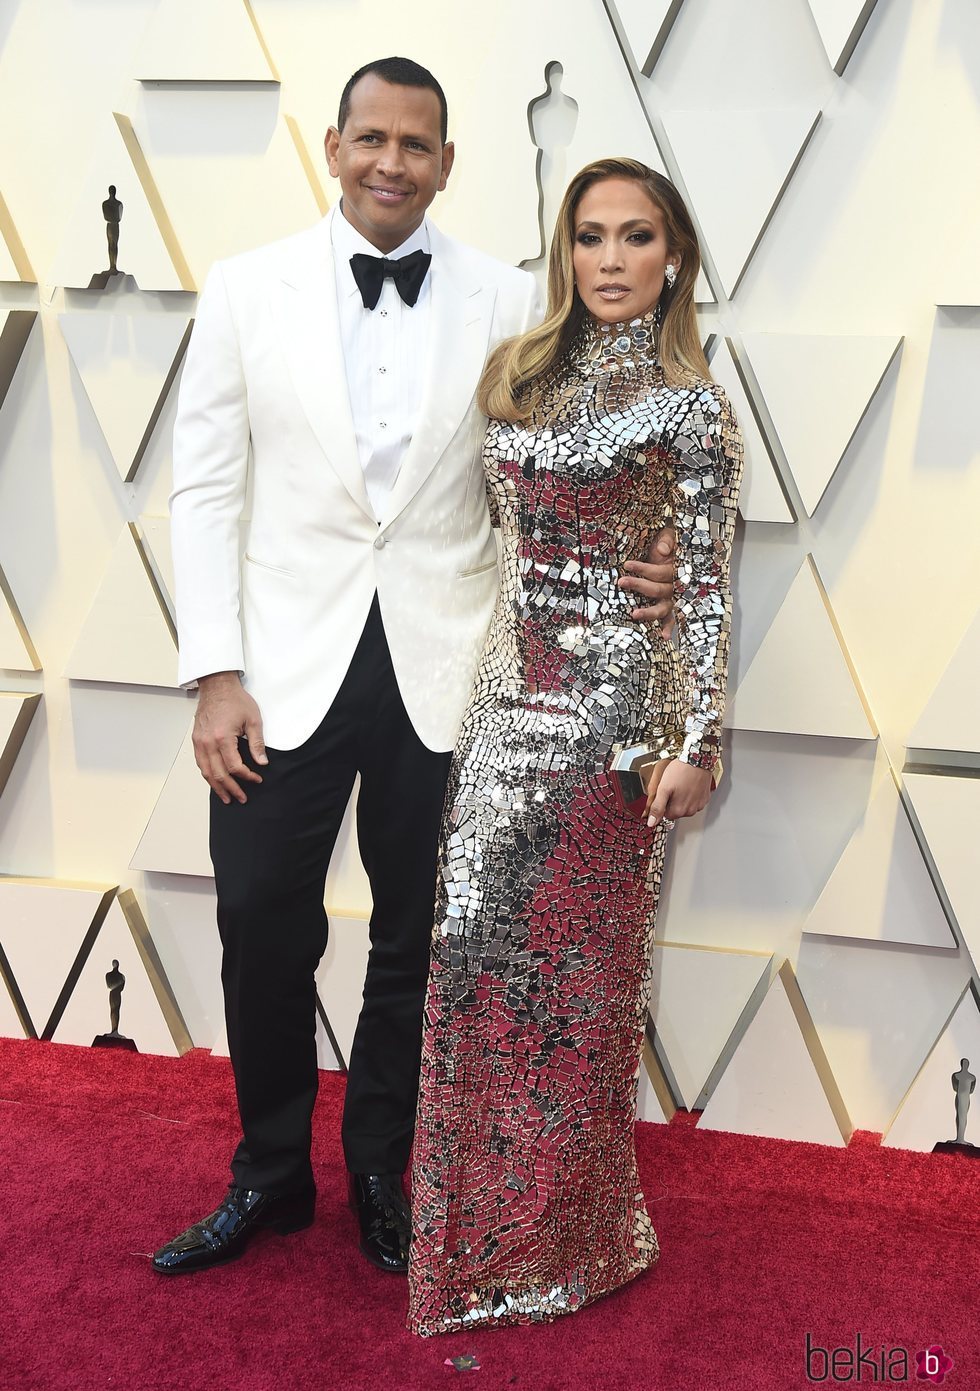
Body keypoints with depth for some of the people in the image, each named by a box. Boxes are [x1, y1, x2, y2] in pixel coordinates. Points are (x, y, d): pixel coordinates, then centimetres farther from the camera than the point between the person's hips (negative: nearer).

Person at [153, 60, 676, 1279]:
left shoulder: (508, 304, 1)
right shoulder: (247, 289, 2)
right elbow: (205, 491, 2)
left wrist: (634, 570, -15)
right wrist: (216, 674, -5)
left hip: (441, 671, 0)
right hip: (290, 664, 0)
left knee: (416, 939, 12)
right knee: (262, 927, 6)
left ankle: (380, 1174, 34)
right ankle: (270, 1173, 30)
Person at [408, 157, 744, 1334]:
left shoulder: (687, 405, -7)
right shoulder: (520, 372, 10)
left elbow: (706, 583, -9)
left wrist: (699, 739, -12)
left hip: (608, 700, -6)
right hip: (507, 689, 6)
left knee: (574, 952, 3)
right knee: (477, 940, 9)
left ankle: (565, 1225, 22)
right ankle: (487, 1205, 28)